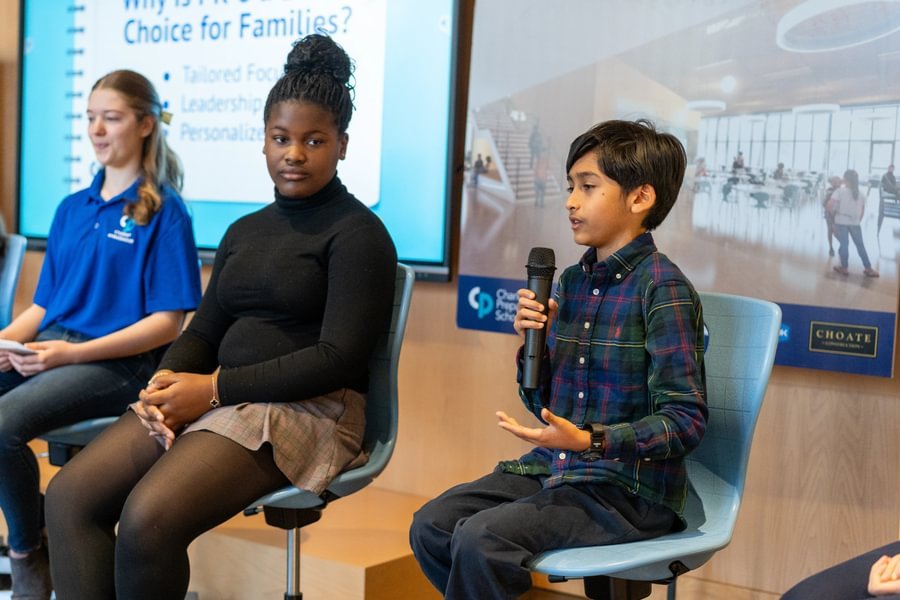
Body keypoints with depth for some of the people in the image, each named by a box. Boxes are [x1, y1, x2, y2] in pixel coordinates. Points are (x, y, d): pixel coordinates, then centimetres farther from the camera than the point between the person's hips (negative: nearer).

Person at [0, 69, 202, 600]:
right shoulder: (72, 209, 18)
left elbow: (167, 321, -8)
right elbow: (44, 303, 19)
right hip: (50, 345, 6)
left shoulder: (164, 211, -2)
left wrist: (74, 352, -18)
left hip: (118, 359, -6)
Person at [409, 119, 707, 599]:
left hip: (630, 488, -7)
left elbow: (685, 421, -16)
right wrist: (532, 341, -4)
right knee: (431, 525, -6)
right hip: (553, 469, 7)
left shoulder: (662, 289, -13)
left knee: (480, 538, -24)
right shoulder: (570, 282, 8)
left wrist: (590, 440, -26)